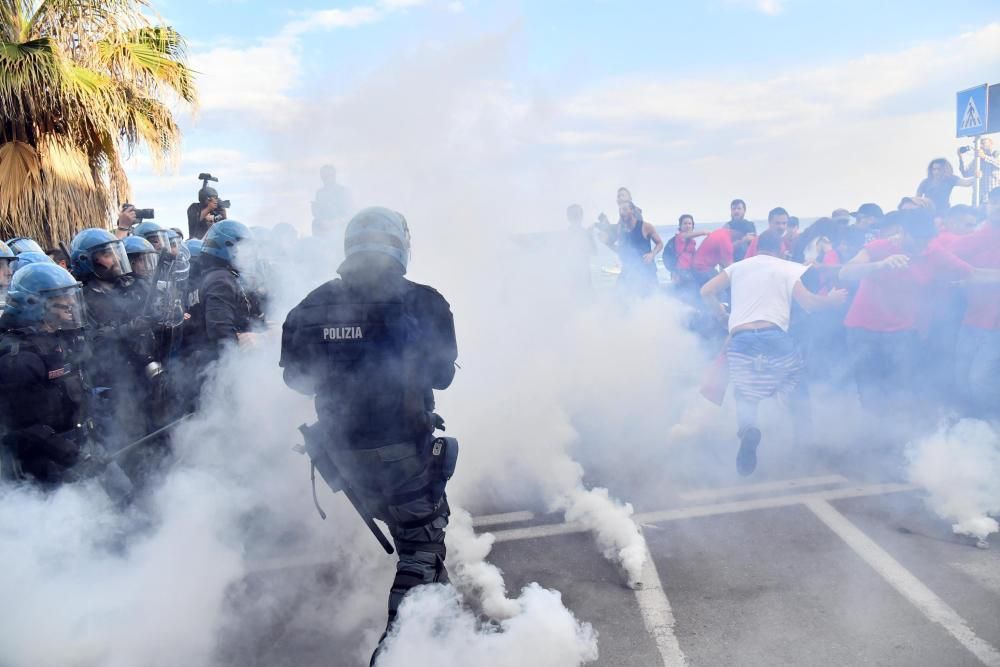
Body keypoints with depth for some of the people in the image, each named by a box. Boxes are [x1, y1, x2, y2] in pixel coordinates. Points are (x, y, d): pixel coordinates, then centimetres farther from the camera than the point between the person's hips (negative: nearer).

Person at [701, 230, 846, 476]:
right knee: (797, 389, 18)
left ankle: (748, 430, -33)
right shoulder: (788, 268, 13)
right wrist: (830, 300, 20)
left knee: (745, 396, -1)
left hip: (740, 340, 1)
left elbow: (706, 291, 12)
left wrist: (722, 314, 28)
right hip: (775, 336, -1)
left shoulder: (738, 266, 19)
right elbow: (808, 303, 1)